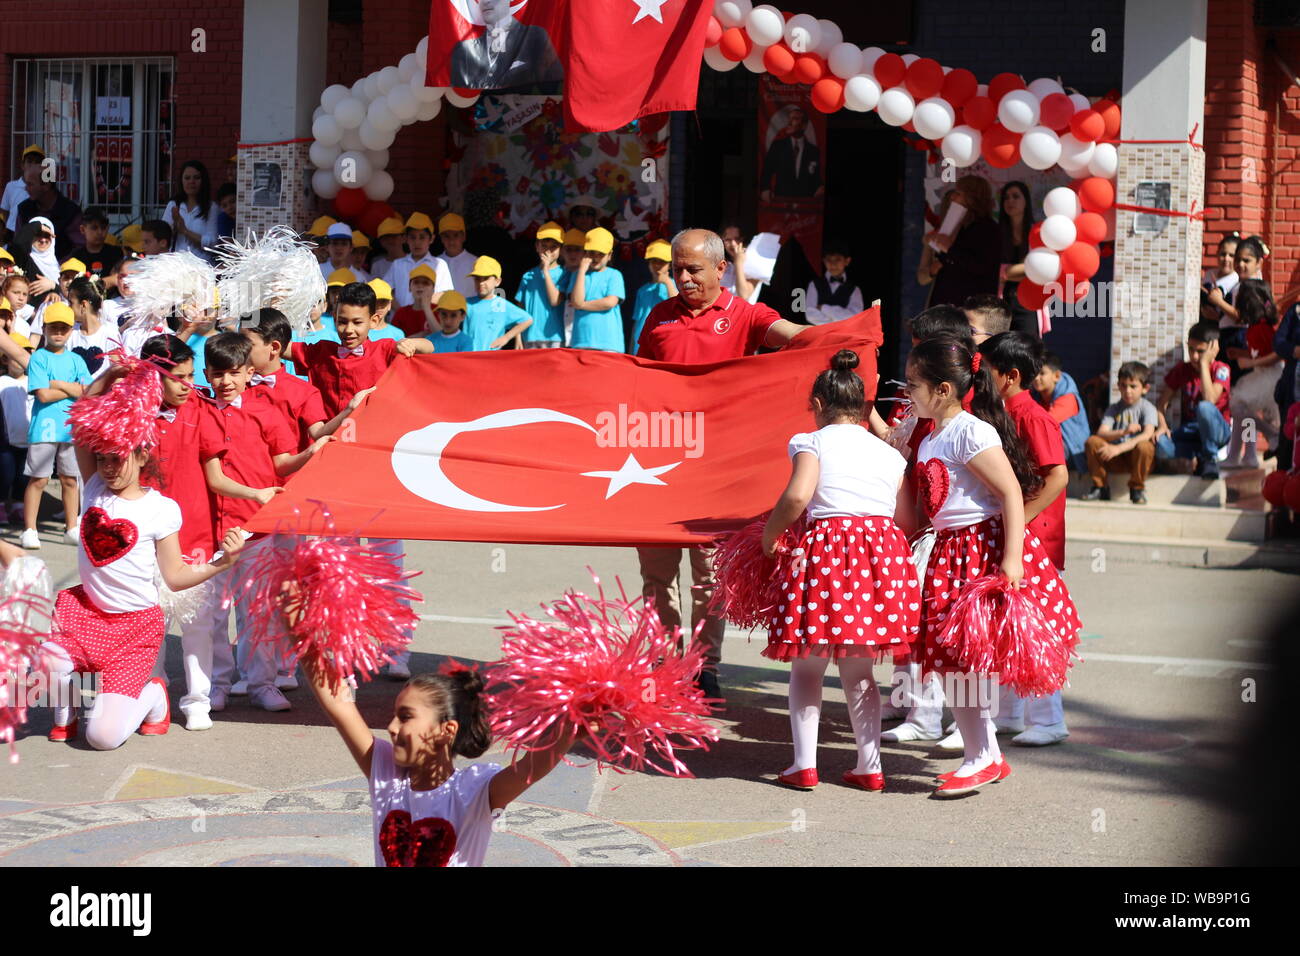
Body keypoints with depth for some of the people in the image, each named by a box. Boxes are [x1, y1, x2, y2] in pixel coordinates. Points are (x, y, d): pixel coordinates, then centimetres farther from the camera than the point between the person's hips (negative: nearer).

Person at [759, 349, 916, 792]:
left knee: (806, 668, 9)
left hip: (825, 553, -4)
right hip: (883, 553, 4)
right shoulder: (889, 454, 16)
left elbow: (797, 496, -15)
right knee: (858, 673, 15)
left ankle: (804, 763, 3)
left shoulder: (812, 442, 2)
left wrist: (769, 535, 0)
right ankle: (869, 767, 12)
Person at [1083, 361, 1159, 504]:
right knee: (1092, 441, -20)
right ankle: (1100, 487, -5)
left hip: (1137, 458, -3)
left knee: (1143, 446, -36)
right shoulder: (1114, 409, 5)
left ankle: (1137, 489, -11)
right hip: (1116, 460, 3)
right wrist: (1123, 432, -32)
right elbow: (1101, 433, -11)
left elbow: (1147, 435, -22)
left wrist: (1119, 448, -33)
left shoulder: (1147, 408, -5)